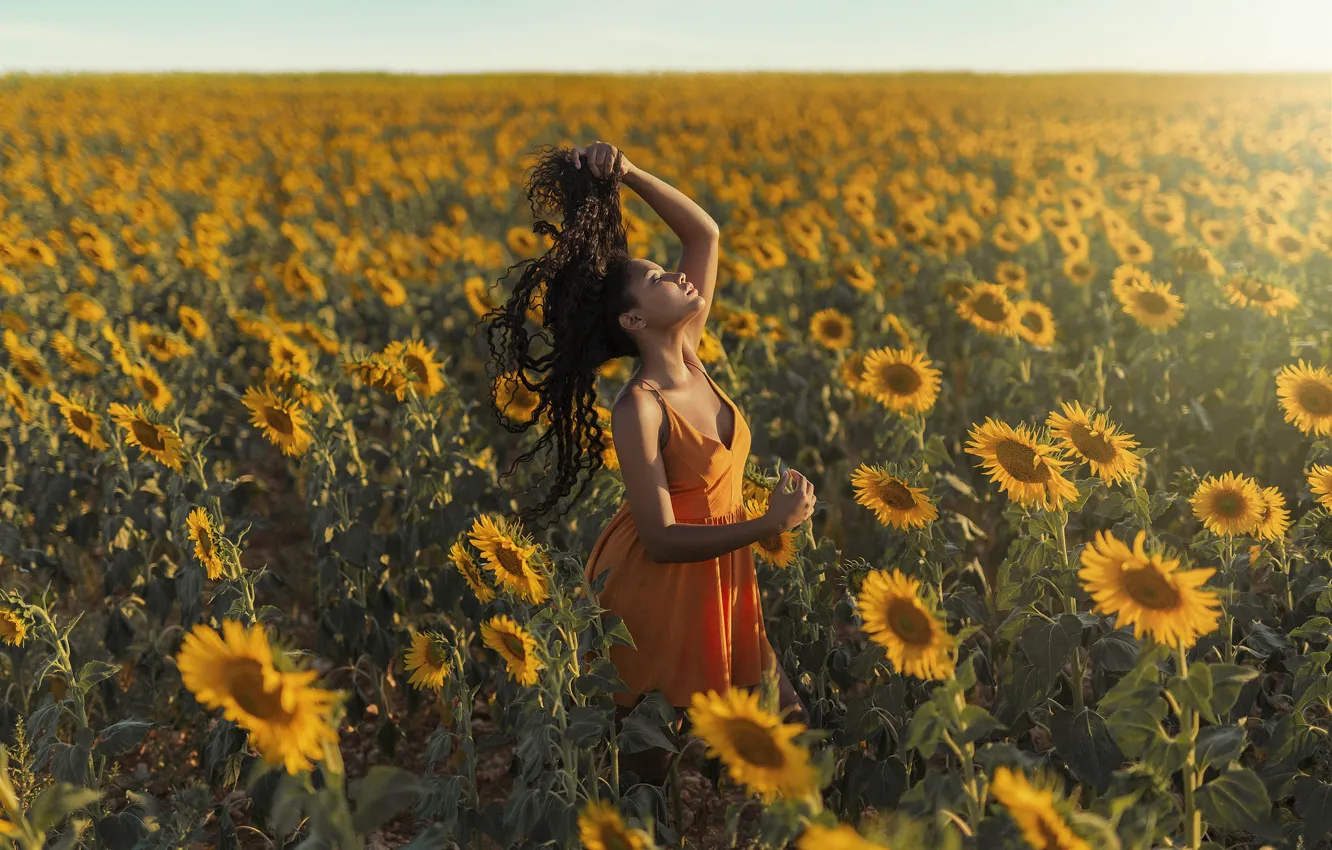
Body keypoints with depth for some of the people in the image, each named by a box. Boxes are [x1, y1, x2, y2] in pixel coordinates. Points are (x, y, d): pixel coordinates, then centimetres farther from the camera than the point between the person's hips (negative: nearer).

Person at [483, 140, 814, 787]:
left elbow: (704, 232, -1)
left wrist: (627, 173, -12)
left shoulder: (689, 356, -5)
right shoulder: (640, 408, -24)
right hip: (656, 588, -7)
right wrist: (771, 524, -28)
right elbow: (662, 540, -24)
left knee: (784, 721, 11)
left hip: (719, 579, 7)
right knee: (648, 759, 12)